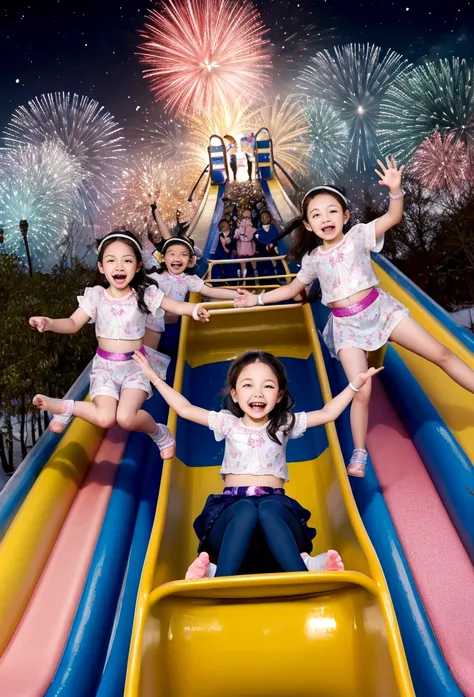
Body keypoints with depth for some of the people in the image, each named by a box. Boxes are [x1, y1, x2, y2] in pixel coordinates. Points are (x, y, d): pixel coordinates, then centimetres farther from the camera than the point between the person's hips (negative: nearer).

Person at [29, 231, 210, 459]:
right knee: (105, 419, -21)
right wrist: (49, 323, -26)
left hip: (135, 365, -1)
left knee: (126, 418, -23)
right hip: (104, 365, 1)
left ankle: (160, 434, 9)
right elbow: (73, 324, -6)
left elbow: (177, 306, -5)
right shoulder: (95, 296, -4)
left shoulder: (145, 293, -5)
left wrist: (196, 309, -27)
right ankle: (64, 407, 10)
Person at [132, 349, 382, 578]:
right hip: (233, 509, 0)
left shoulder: (284, 424, 13)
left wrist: (355, 383, 7)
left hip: (275, 506, 0)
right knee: (246, 509, -38)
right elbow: (184, 409, 14)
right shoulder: (228, 424, 12)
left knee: (267, 509, -38)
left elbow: (328, 413, 12)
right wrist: (154, 377, 14)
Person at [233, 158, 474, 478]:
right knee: (361, 392, -5)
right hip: (346, 323, 1)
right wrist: (258, 298, 15)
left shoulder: (358, 235, 0)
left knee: (441, 354, 0)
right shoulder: (313, 259, 8)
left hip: (378, 307, 0)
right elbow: (293, 288, 20)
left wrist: (396, 189, -31)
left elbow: (394, 217, -13)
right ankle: (359, 455, 13)